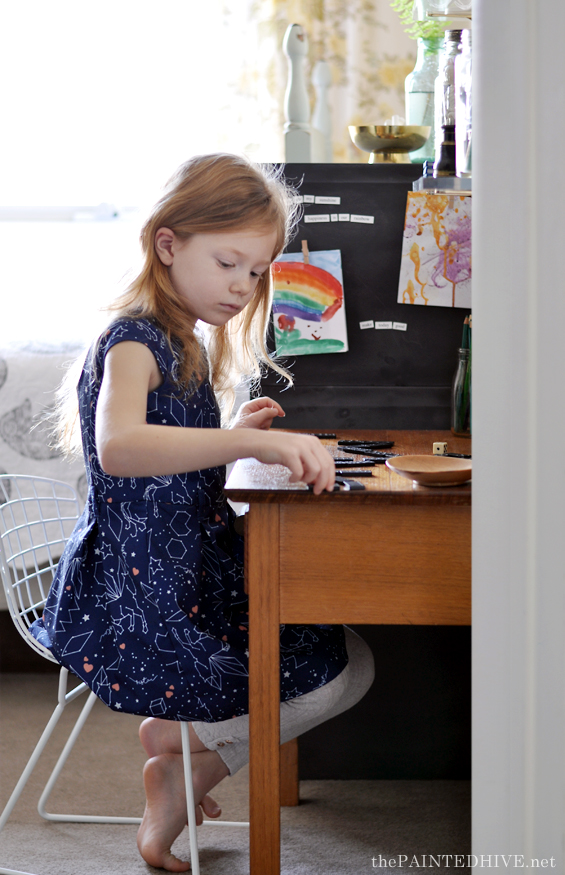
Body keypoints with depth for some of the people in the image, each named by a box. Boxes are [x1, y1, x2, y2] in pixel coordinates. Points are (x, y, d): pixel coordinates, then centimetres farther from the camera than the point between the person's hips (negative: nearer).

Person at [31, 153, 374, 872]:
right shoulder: (135, 340, -17)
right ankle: (186, 740, 8)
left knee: (344, 656, 12)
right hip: (138, 602, -10)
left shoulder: (188, 345, 14)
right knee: (344, 670, -9)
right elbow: (119, 448, -40)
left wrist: (230, 436, 9)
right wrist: (252, 442, -48)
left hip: (193, 577, 10)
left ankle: (181, 743, 13)